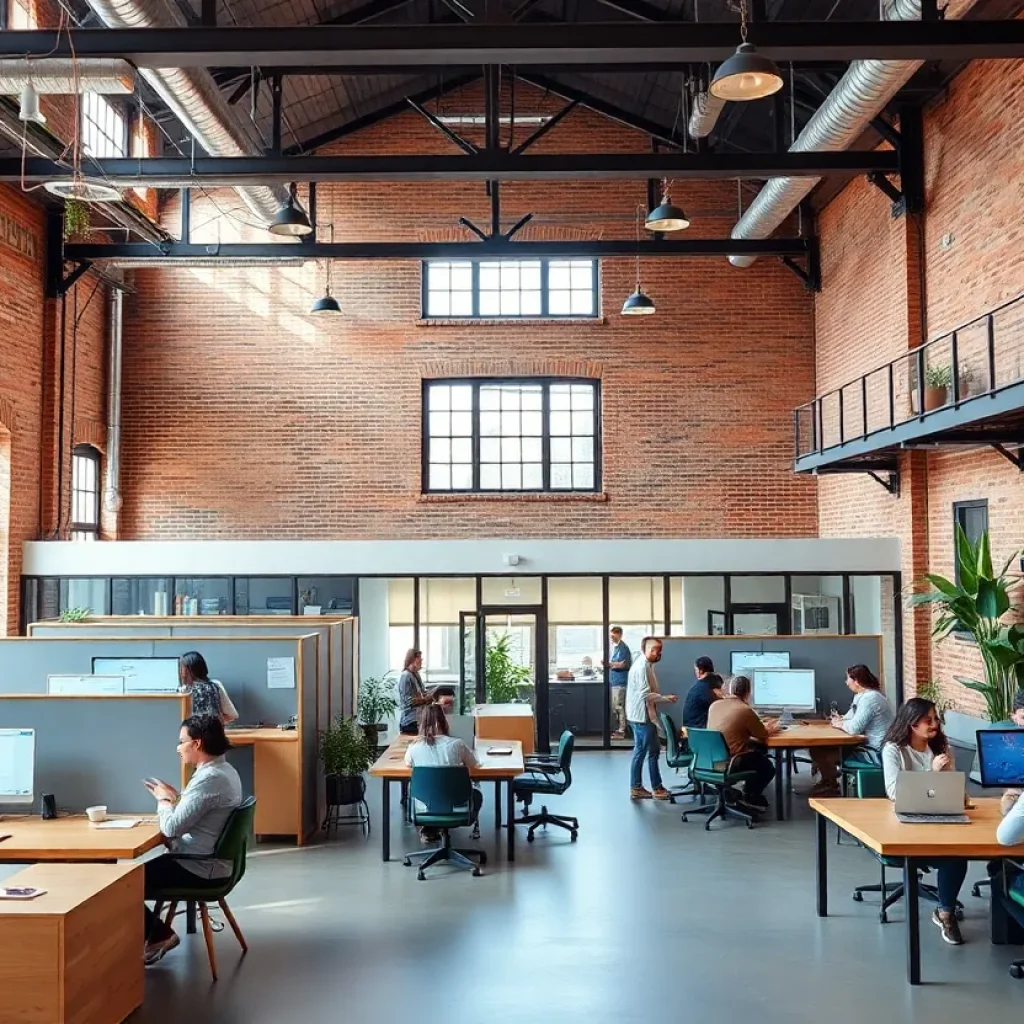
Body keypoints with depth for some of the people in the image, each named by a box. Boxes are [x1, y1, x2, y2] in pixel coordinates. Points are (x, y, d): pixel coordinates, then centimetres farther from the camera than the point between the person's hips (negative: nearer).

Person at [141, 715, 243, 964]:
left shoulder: (209, 779, -25)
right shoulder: (224, 771, 8)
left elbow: (171, 827, -24)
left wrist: (164, 800, -6)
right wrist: (174, 799, 6)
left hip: (201, 869, -10)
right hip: (210, 861, 10)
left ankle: (158, 935, 13)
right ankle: (159, 934, 18)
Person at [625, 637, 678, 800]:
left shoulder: (645, 665, 16)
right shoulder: (642, 666, -17)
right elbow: (645, 694, -22)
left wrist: (664, 697, 12)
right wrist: (666, 698, -17)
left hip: (640, 715, 10)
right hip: (642, 715, -10)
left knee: (640, 751, 12)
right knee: (653, 751, -3)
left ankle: (636, 788, 15)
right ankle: (657, 788, 4)